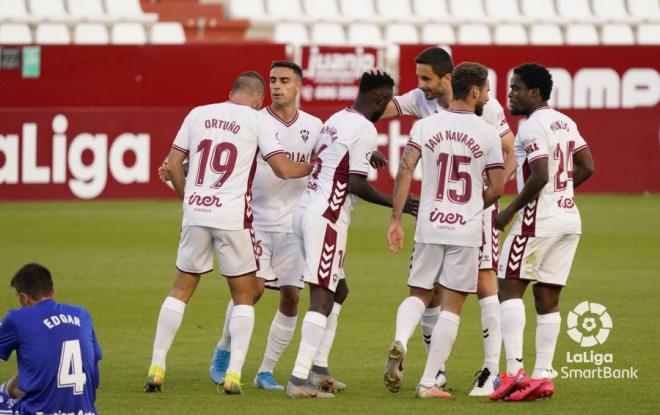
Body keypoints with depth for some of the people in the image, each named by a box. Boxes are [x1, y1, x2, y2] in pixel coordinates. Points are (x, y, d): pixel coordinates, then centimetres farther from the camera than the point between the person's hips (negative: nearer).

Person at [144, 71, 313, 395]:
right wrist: (315, 165, 12)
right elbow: (283, 169, -5)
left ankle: (156, 368, 8)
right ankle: (234, 373, -1)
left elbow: (172, 165, 9)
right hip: (233, 216, -3)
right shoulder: (257, 120, -1)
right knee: (244, 296, 9)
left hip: (195, 213, 3)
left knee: (181, 290, 14)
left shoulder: (198, 114, 9)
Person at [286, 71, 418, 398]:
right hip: (326, 219, -9)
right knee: (322, 297, -9)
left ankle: (316, 368, 18)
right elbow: (356, 184, -15)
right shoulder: (365, 130, -13)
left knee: (337, 289, 20)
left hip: (306, 209, 9)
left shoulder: (336, 120, 14)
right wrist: (396, 204, -6)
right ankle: (299, 380, -15)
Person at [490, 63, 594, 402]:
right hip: (569, 217, 8)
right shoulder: (565, 123, 13)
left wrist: (510, 211, -12)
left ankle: (514, 370, -15)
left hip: (540, 218, -8)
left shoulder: (533, 127, -13)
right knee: (547, 299, 9)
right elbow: (586, 167, 14)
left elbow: (539, 176, -21)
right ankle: (542, 376, 6)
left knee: (510, 288, -4)